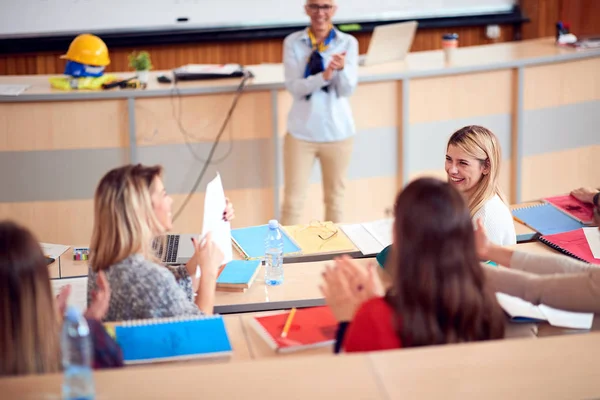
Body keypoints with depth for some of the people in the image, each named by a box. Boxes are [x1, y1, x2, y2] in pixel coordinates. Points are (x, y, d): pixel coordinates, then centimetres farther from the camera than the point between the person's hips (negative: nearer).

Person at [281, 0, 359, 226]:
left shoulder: (348, 43, -3)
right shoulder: (293, 42, -4)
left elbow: (348, 90, -9)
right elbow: (294, 87, -13)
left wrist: (342, 68, -30)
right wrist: (324, 76, -29)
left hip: (337, 131, 1)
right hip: (301, 131, -1)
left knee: (335, 197, 14)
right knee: (293, 199, 1)